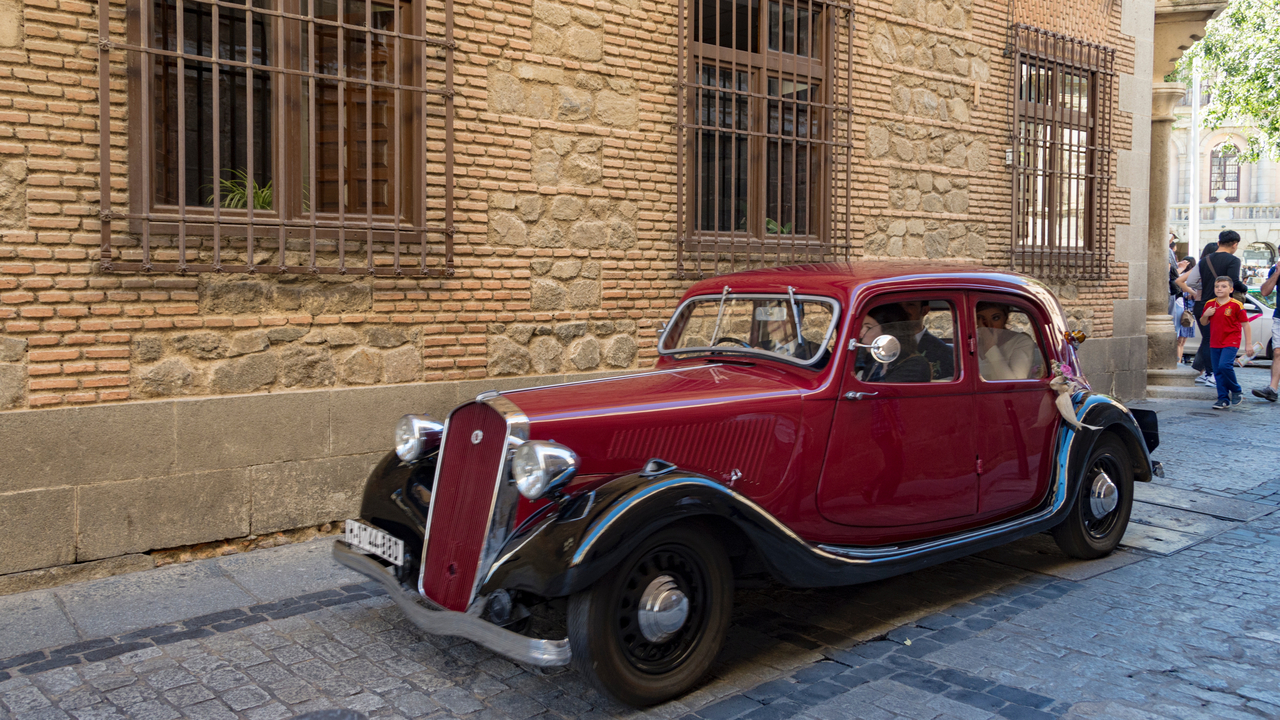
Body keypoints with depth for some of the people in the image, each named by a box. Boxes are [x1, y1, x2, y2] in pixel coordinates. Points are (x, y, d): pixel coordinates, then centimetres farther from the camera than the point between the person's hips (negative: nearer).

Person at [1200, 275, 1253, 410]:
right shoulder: (1209, 304, 7)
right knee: (1217, 372, 5)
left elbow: (1245, 324, -3)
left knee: (1224, 365, -23)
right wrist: (1206, 315, -6)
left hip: (1231, 342, -5)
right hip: (1214, 343, 5)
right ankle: (1223, 399, 14)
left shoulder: (1236, 305, -7)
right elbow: (1203, 323, 16)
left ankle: (1237, 391, -1)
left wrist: (1249, 343, -5)